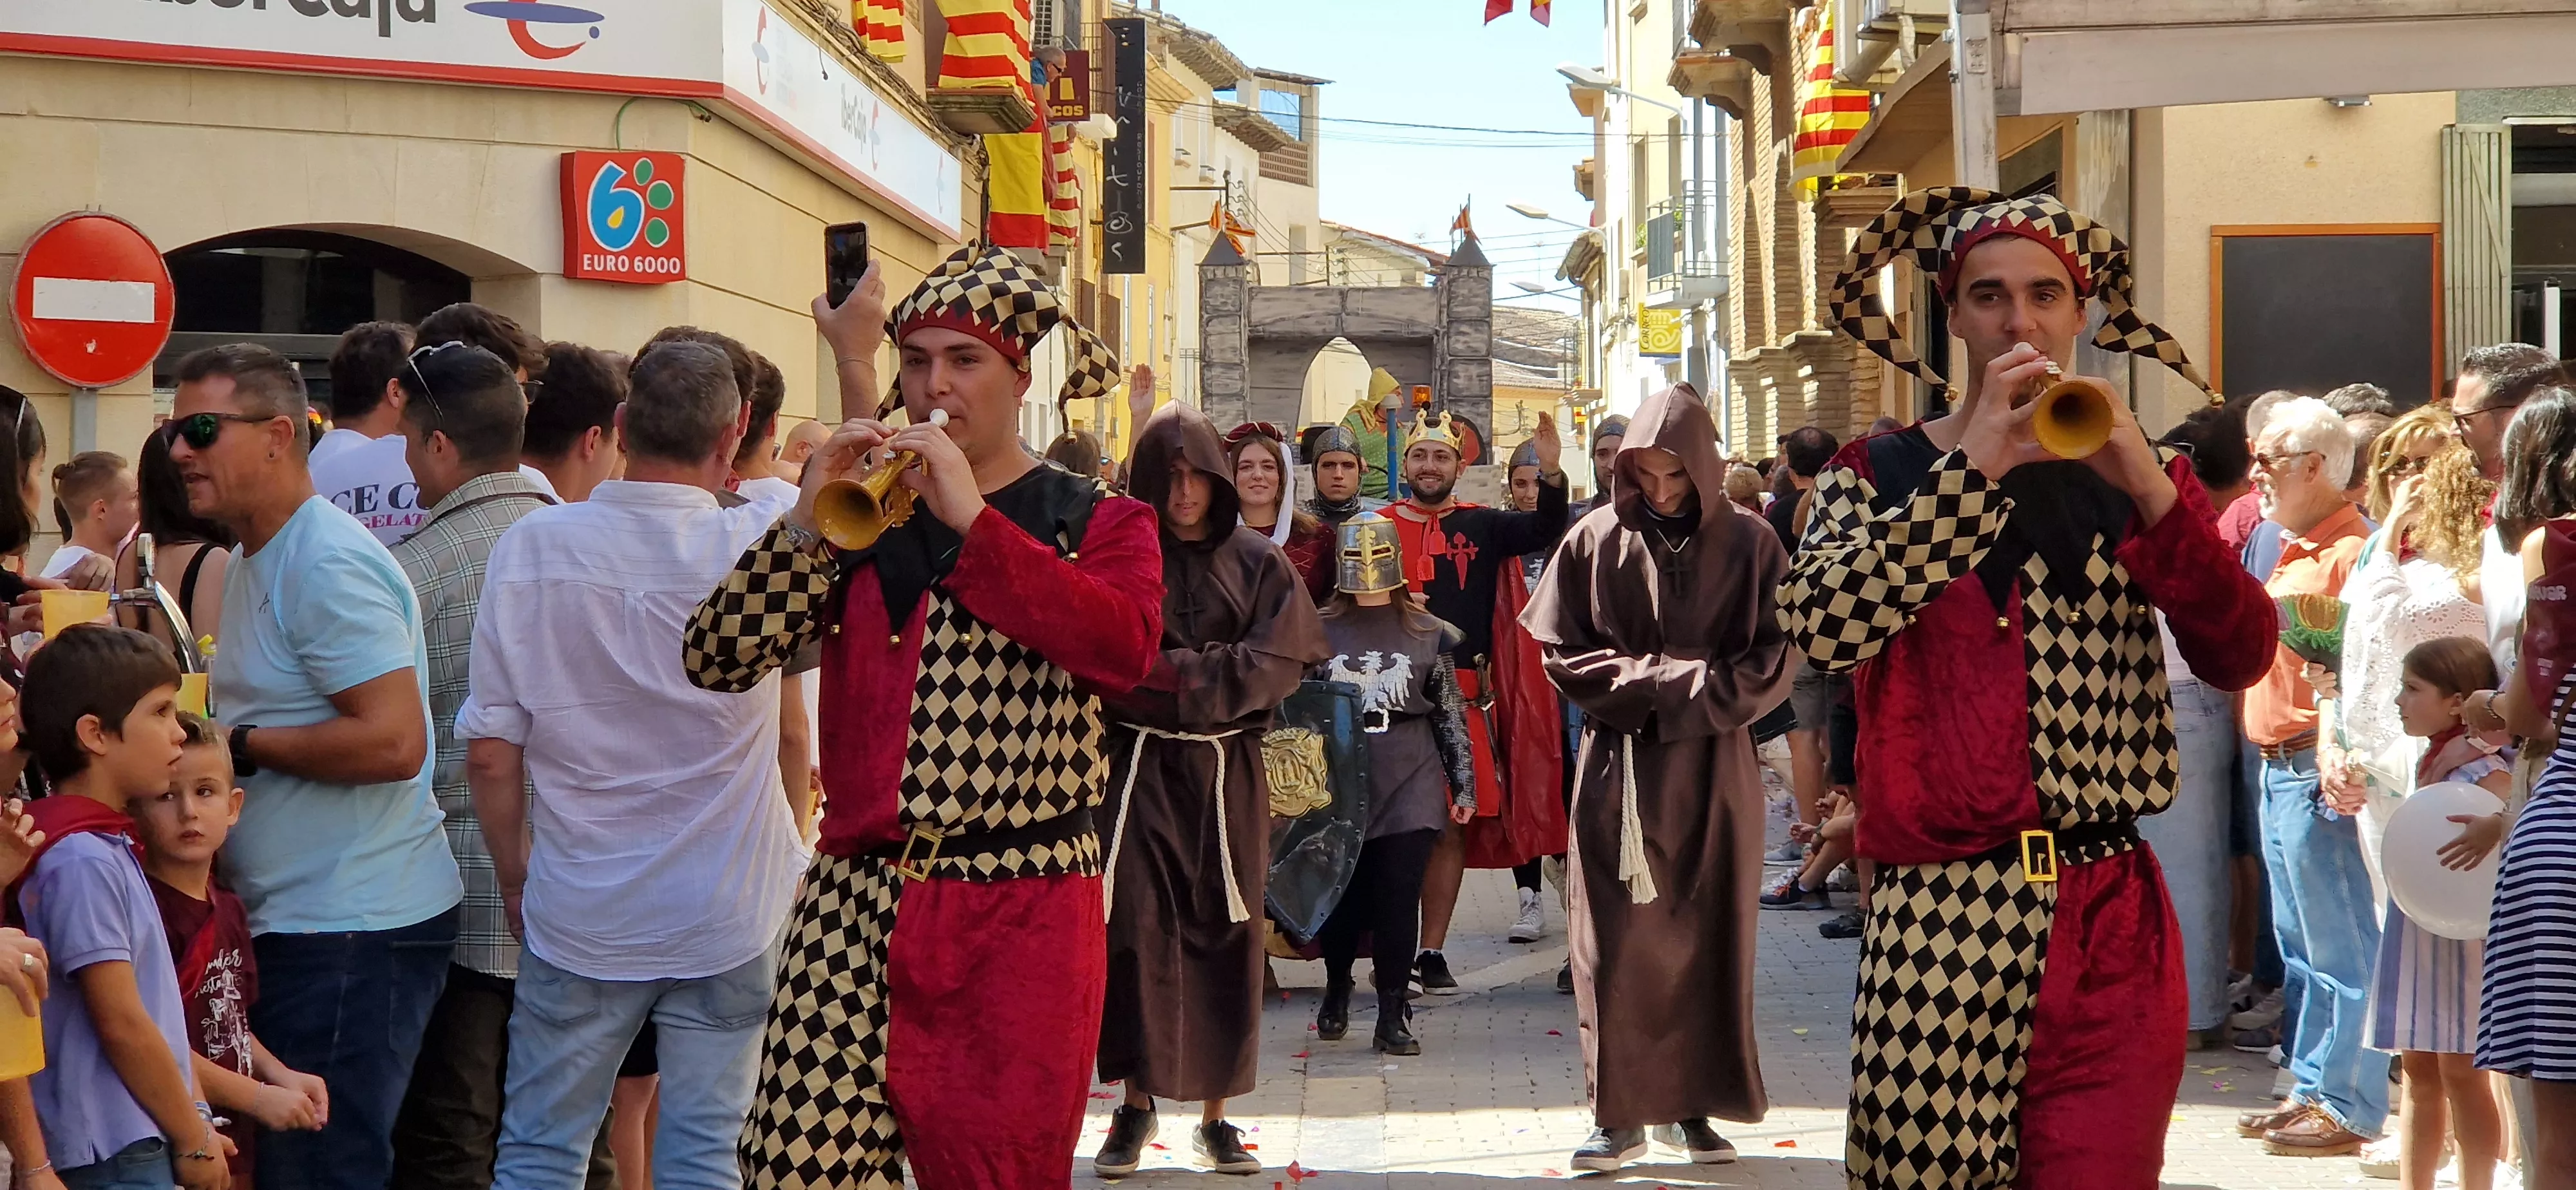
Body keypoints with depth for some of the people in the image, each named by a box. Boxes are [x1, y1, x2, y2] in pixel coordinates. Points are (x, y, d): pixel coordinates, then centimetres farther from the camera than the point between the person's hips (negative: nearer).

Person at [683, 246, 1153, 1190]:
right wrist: (808, 524, -9)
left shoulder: (1098, 521, 6)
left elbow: (1126, 647, -17)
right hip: (856, 903, 2)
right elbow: (717, 660, 5)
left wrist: (972, 519, -17)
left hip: (1022, 922, -2)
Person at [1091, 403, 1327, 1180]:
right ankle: (1136, 1105, 3)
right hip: (1138, 765, -1)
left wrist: (1177, 672, -13)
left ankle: (1216, 1116, 9)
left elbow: (1279, 663, -6)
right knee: (1135, 929, -7)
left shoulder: (1258, 563, 6)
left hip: (1227, 772, 1)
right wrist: (1207, 672, -16)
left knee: (1226, 935, 2)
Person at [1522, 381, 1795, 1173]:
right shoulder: (1596, 541, -1)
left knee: (1707, 939, 5)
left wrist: (1670, 691, -12)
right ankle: (1620, 1114, 3)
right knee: (1617, 945, -1)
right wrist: (1647, 684, -12)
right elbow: (1560, 655, 1)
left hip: (1714, 772, 0)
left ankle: (1692, 1106, 14)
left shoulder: (1749, 544, -1)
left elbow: (1771, 665, -4)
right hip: (1619, 771, 0)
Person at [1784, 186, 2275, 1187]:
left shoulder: (2134, 480, 11)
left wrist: (2149, 491, -16)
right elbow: (1823, 628, -15)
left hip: (2107, 926, 1)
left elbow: (2240, 658, -4)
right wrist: (1976, 465, -15)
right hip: (1935, 919, -1)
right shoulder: (1878, 474, 7)